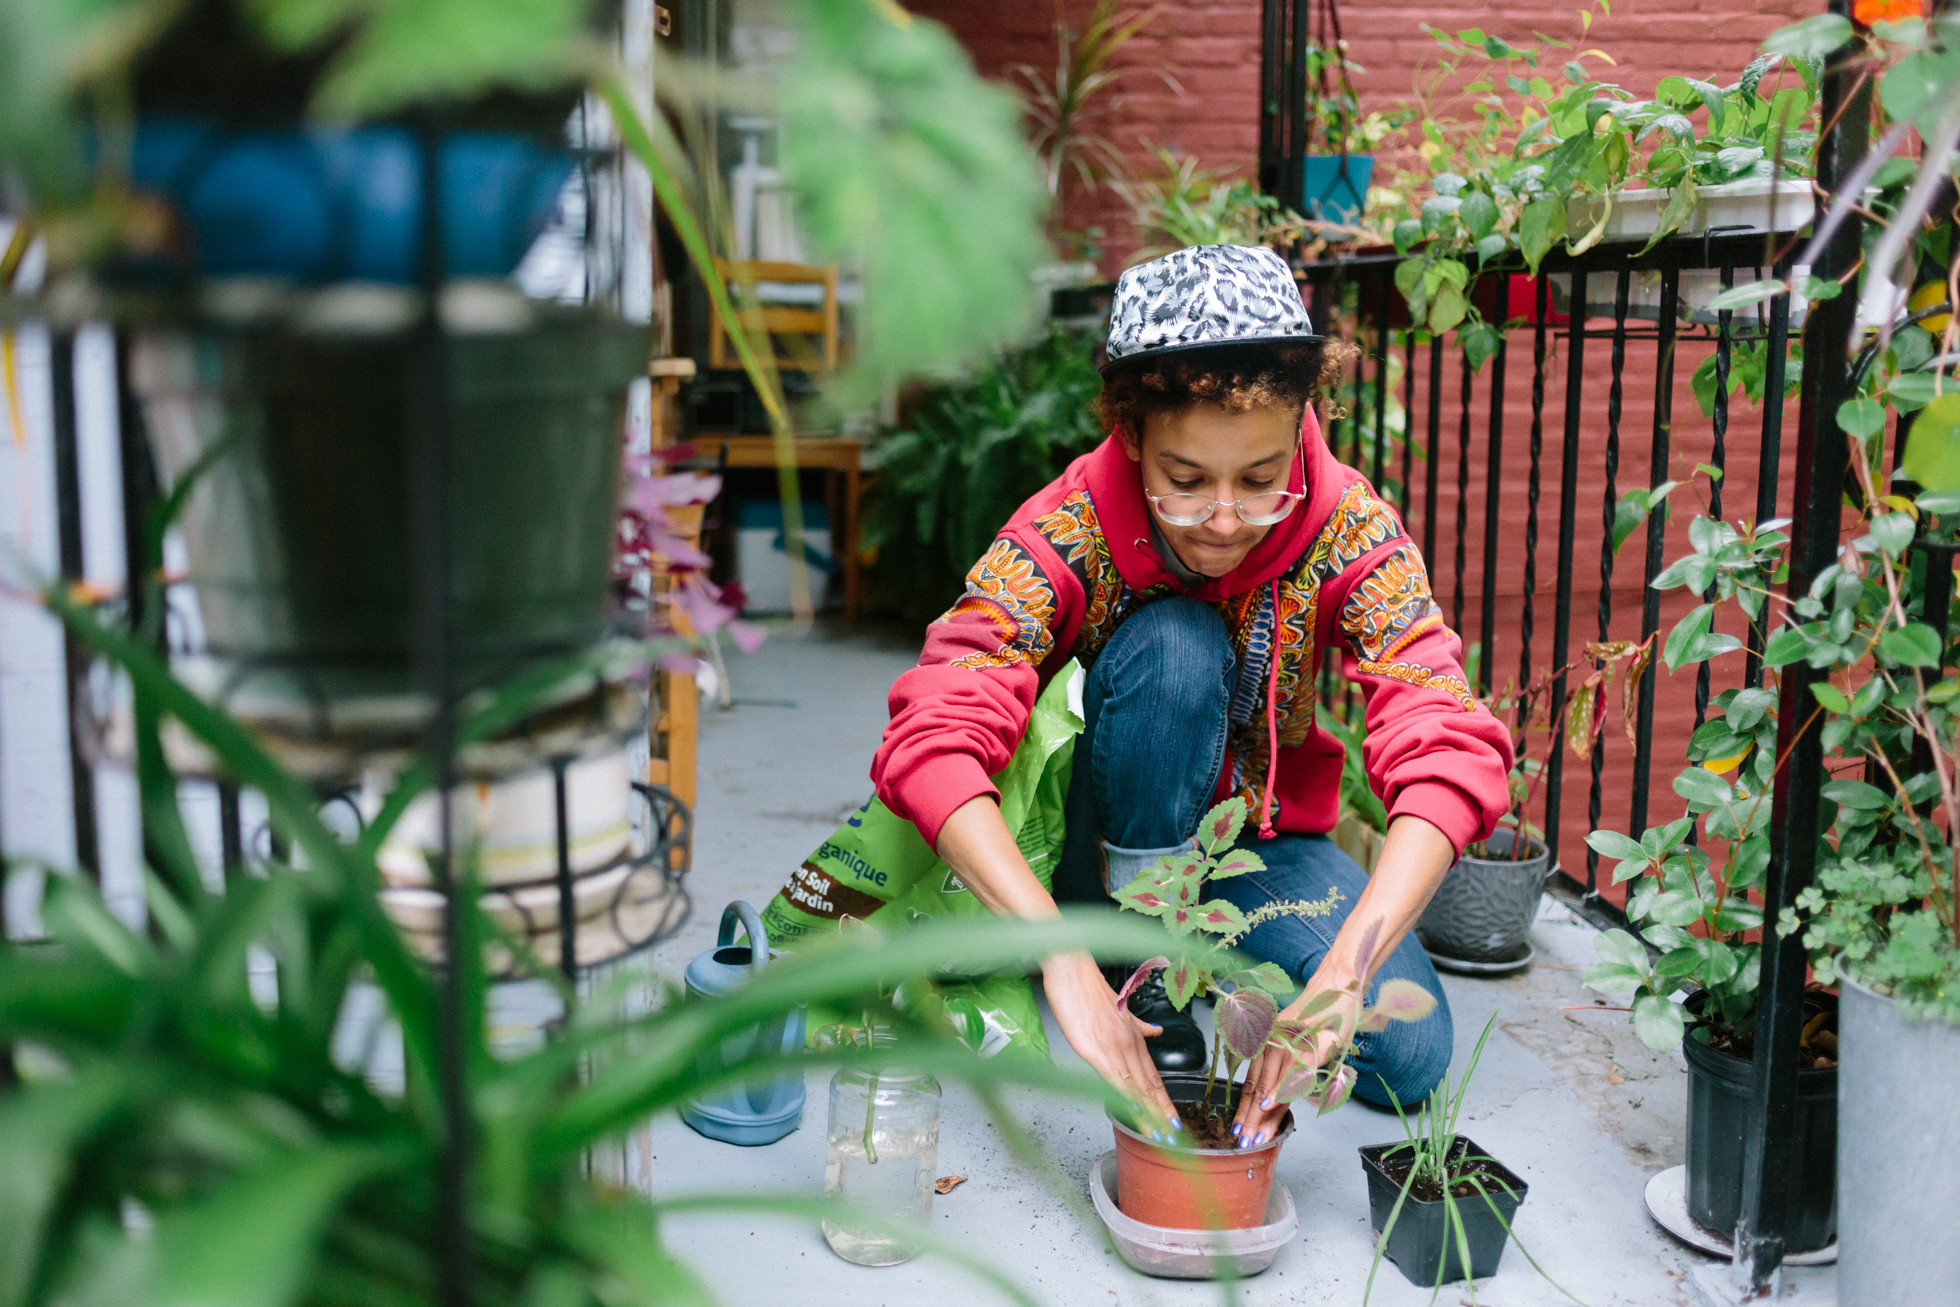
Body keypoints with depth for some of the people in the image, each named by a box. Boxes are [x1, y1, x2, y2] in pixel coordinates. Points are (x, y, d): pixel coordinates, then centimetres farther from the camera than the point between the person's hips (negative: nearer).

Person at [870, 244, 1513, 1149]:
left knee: (1409, 1057, -20)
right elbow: (932, 741, -39)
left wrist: (1343, 970, -48)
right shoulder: (1068, 532, -28)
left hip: (1257, 832, 3)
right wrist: (1062, 960, -52)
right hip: (1101, 837, -2)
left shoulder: (1346, 526, -23)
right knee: (1174, 646, -33)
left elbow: (1447, 743, -34)